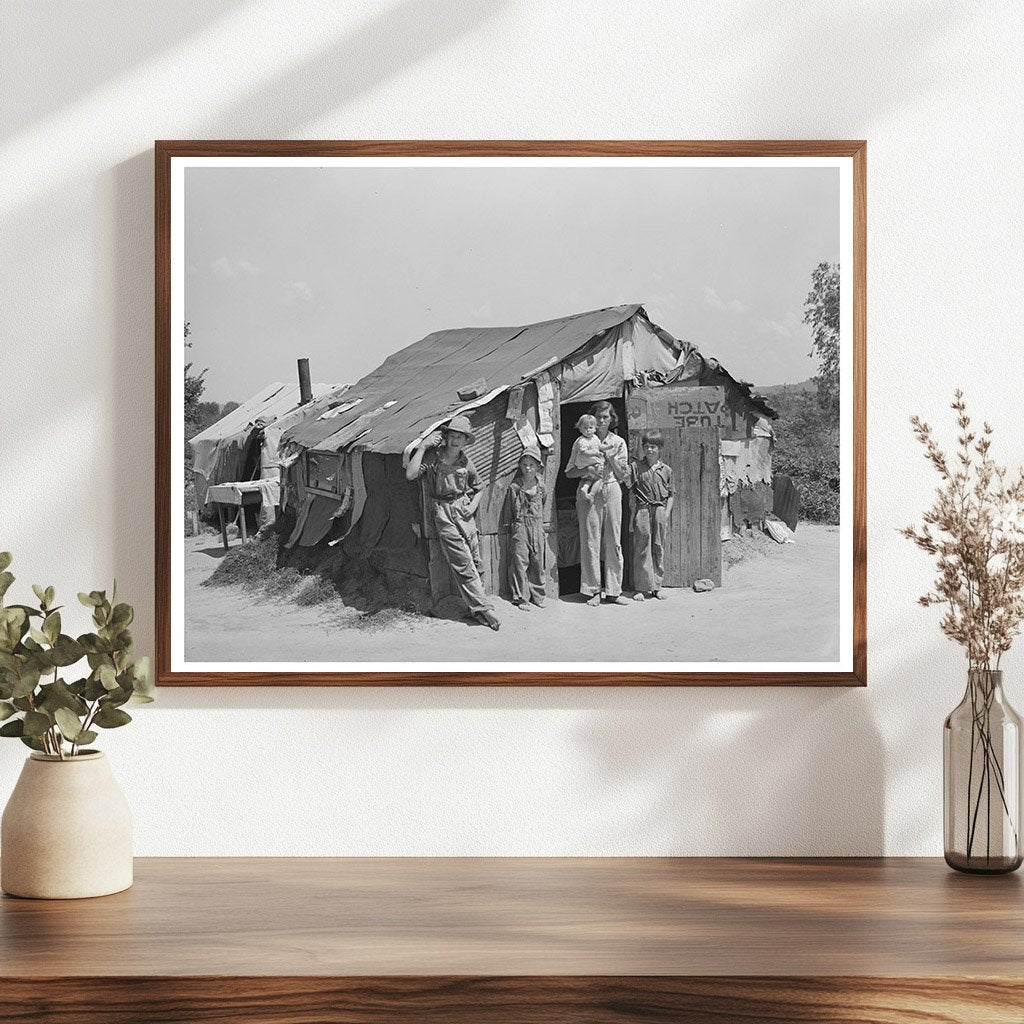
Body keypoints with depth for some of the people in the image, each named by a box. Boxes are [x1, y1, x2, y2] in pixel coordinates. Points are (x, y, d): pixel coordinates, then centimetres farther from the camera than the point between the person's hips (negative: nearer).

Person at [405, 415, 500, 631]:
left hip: (464, 512, 5)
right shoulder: (432, 456, -4)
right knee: (463, 564, -9)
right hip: (443, 513, -5)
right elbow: (410, 474, -18)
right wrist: (422, 446, -18)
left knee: (476, 562, 3)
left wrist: (473, 505, 3)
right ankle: (482, 608, -9)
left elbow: (478, 489, 23)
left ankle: (475, 606, 14)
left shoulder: (466, 463, 8)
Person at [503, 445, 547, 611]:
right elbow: (509, 510, 3)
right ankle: (521, 598, 1)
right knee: (520, 562, -4)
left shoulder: (541, 487, 6)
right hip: (520, 527, -3)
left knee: (538, 563, 7)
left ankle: (537, 596, 17)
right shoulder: (514, 487, -3)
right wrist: (509, 526, 2)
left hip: (537, 528, 3)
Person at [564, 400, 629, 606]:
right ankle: (593, 591, 3)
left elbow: (621, 475, 6)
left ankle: (613, 590, 6)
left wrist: (610, 456, -6)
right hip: (589, 492, -2)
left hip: (611, 491, 2)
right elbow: (569, 472, 4)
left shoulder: (618, 443, 9)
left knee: (613, 541, 1)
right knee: (590, 541, -3)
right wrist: (587, 469, -14)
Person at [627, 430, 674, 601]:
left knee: (658, 548, 5)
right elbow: (631, 491, 2)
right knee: (642, 548, -2)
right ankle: (641, 588, 1)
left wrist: (667, 512, 1)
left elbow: (671, 494, 12)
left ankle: (656, 587, 12)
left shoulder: (666, 470, 9)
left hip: (660, 510, 2)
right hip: (642, 509, -2)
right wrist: (634, 512, -4)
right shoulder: (636, 466, 3)